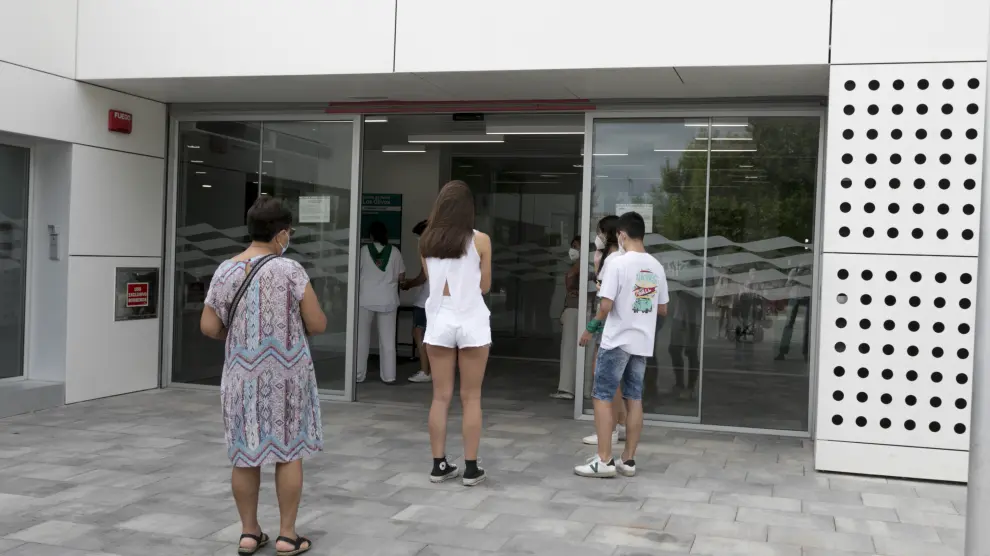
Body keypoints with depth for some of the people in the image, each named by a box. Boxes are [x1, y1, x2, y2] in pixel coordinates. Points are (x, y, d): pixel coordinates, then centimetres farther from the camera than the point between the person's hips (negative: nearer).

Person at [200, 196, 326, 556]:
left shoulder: (225, 271, -1)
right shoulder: (290, 270, -12)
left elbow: (209, 327, 0)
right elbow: (318, 325, -9)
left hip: (242, 375, 4)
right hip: (286, 374, -3)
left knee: (245, 454, 11)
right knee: (289, 452, 6)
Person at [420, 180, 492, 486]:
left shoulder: (427, 241, 2)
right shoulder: (480, 240, -6)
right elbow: (485, 286, 2)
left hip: (439, 321, 3)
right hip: (471, 322, -2)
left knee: (441, 396, 9)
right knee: (471, 398, 5)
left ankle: (439, 464, 14)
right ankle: (471, 467, 9)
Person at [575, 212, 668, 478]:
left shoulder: (618, 263, -13)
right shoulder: (656, 266, 7)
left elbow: (606, 306, -16)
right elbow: (663, 309, 13)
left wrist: (590, 329, -1)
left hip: (617, 341, -6)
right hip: (643, 343, 7)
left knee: (601, 398, -1)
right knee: (634, 400, 10)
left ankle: (604, 460, -3)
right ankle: (628, 460, 15)